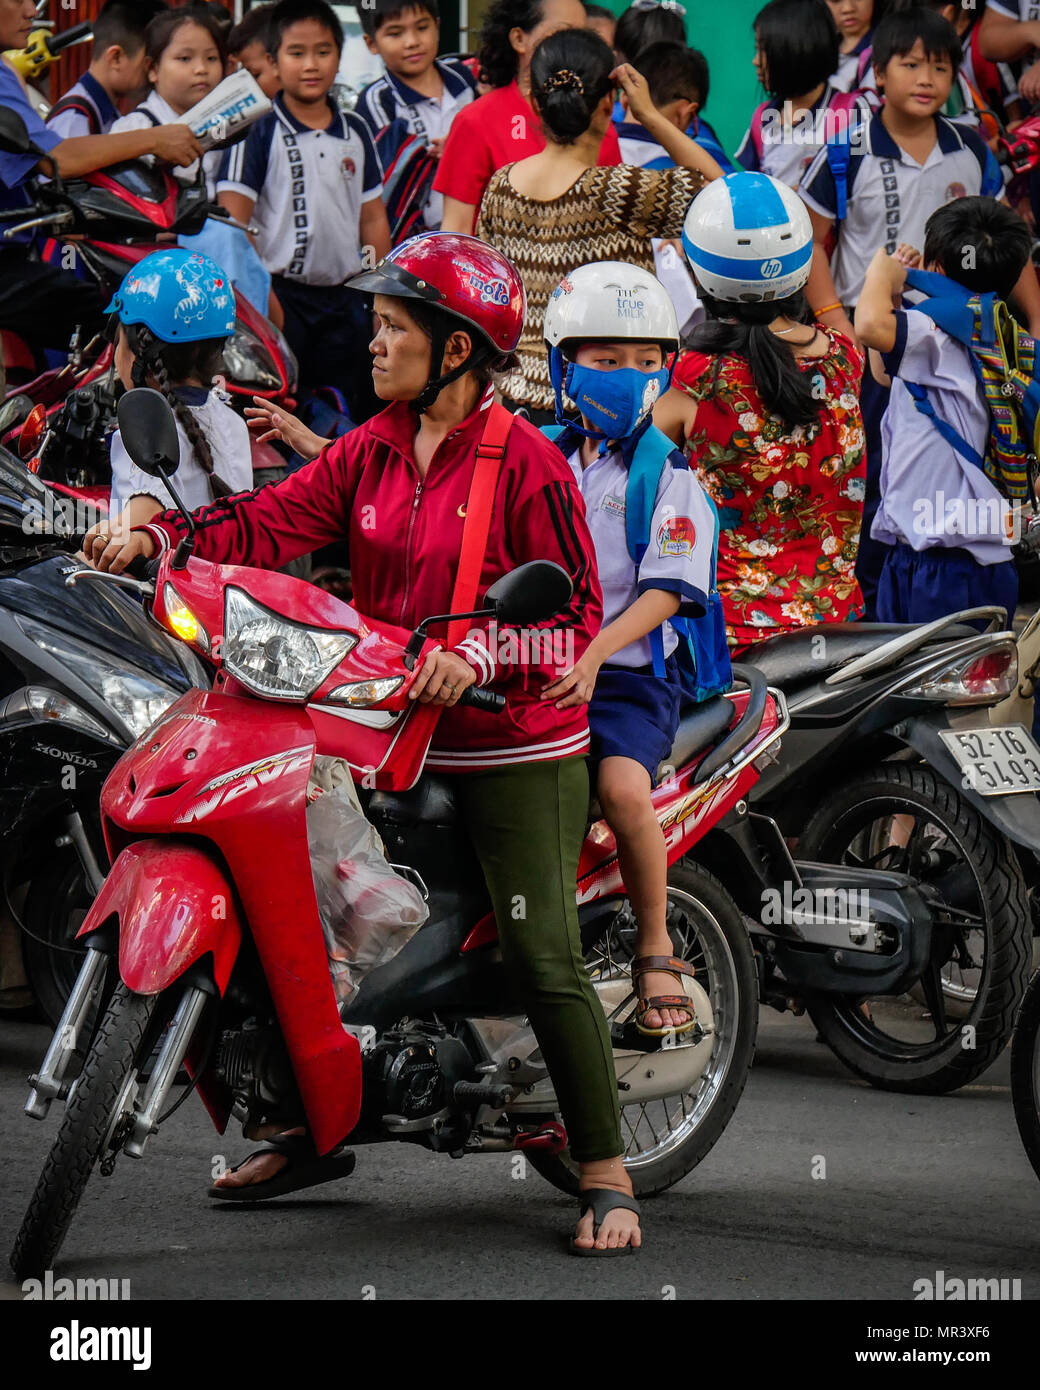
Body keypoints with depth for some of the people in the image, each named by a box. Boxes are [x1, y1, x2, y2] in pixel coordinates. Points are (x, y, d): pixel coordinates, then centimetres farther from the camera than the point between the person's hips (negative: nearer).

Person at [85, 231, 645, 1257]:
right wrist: (158, 537, -14)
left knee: (542, 960, -10)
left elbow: (575, 609, -13)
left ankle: (605, 1174, -1)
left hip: (513, 744, -7)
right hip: (388, 737, 7)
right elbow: (276, 521, 0)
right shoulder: (371, 451, 10)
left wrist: (479, 655, -28)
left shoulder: (523, 461, -10)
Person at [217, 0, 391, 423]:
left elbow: (373, 219, 15)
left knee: (348, 422, 8)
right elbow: (233, 221, -9)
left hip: (344, 298, 5)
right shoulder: (259, 133, -5)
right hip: (280, 294, -5)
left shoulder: (355, 132, 10)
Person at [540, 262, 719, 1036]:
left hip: (628, 676, -3)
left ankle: (656, 950, -10)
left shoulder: (669, 477, 2)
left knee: (622, 783, -30)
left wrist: (593, 655, -23)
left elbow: (664, 592, -10)